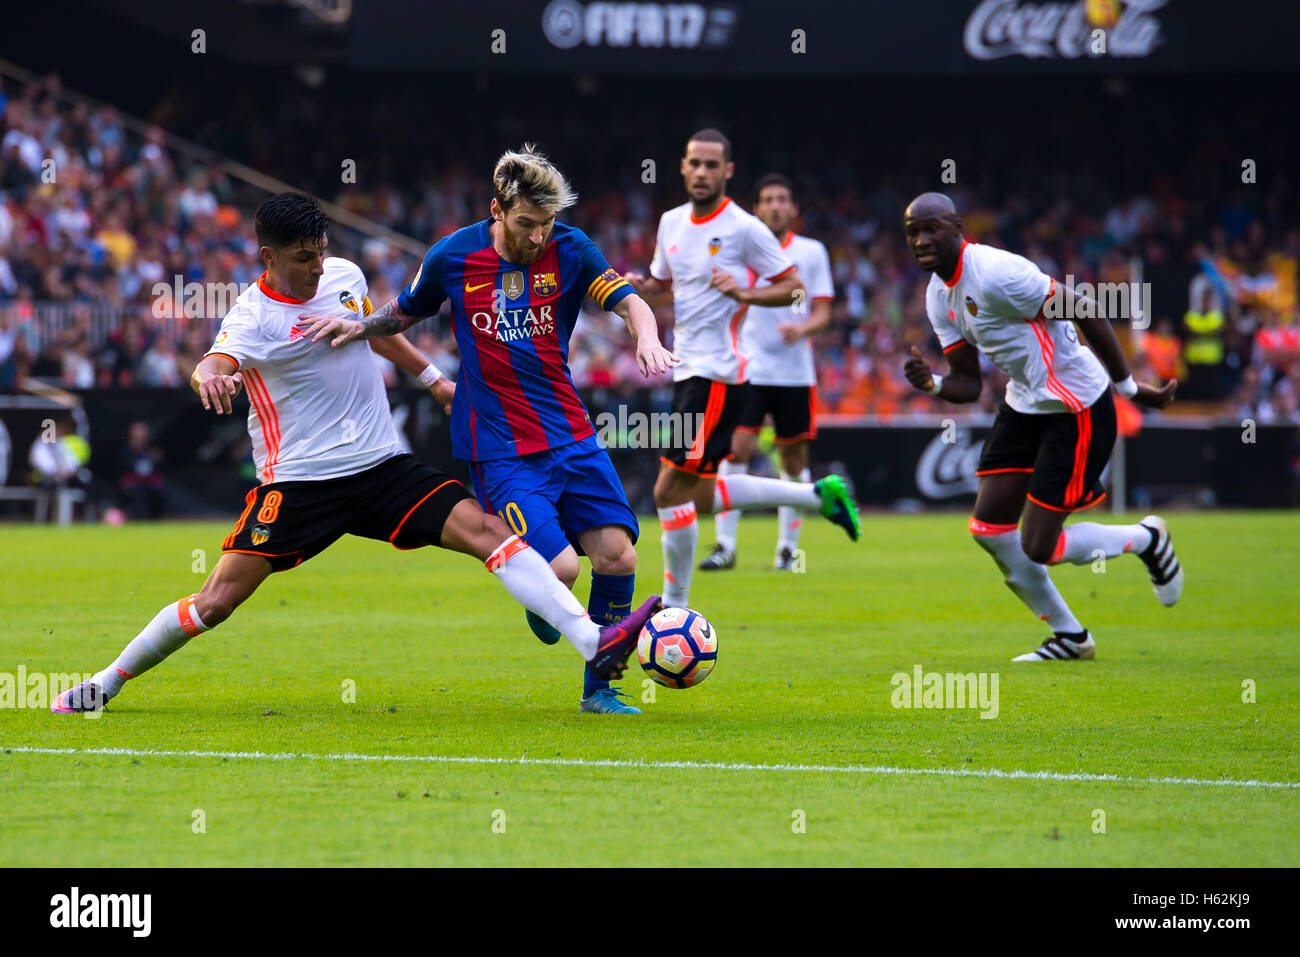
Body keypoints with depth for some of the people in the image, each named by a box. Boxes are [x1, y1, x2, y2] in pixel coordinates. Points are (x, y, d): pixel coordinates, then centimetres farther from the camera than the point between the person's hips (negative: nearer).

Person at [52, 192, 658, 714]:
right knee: (217, 600, -10)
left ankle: (595, 644, -20)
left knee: (485, 529, -13)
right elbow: (214, 365, -34)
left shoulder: (344, 276, 6)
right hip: (298, 479, -4)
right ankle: (108, 683, 9)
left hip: (381, 465, 5)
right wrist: (210, 378, -57)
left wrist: (432, 377, 32)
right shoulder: (253, 317, -13)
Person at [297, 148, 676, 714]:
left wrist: (648, 339, -28)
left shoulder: (569, 250, -1)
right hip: (499, 449, -3)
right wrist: (360, 326, -4)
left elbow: (629, 302, -6)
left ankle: (598, 690, 11)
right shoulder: (453, 256, -4)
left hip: (571, 435, 3)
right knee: (559, 570, -19)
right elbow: (406, 311, 14)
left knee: (616, 556, -7)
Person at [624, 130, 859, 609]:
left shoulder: (745, 229, -10)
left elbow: (793, 287, -6)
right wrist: (640, 287, 1)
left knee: (671, 490, -10)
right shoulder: (672, 222, 11)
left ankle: (675, 603, 1)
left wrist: (744, 293, -23)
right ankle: (819, 495, 23)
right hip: (687, 371, 9)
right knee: (699, 497, 11)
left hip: (719, 375, -9)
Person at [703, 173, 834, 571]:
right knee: (736, 447, -13)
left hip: (795, 370, 1)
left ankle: (787, 547, 14)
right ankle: (724, 545, -9)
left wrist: (803, 328, -17)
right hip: (748, 368, -1)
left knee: (794, 457, 4)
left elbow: (822, 313, 4)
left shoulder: (812, 252, 7)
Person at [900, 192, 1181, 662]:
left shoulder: (996, 273, -24)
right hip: (1024, 406, 9)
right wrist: (930, 383, -15)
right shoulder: (938, 296, 4)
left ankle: (1145, 539, 20)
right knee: (989, 530, 5)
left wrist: (1129, 387, -15)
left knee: (1038, 548, -7)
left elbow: (1088, 314, -21)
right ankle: (1069, 637, 23)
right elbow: (968, 384, 7)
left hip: (1077, 411, -9)